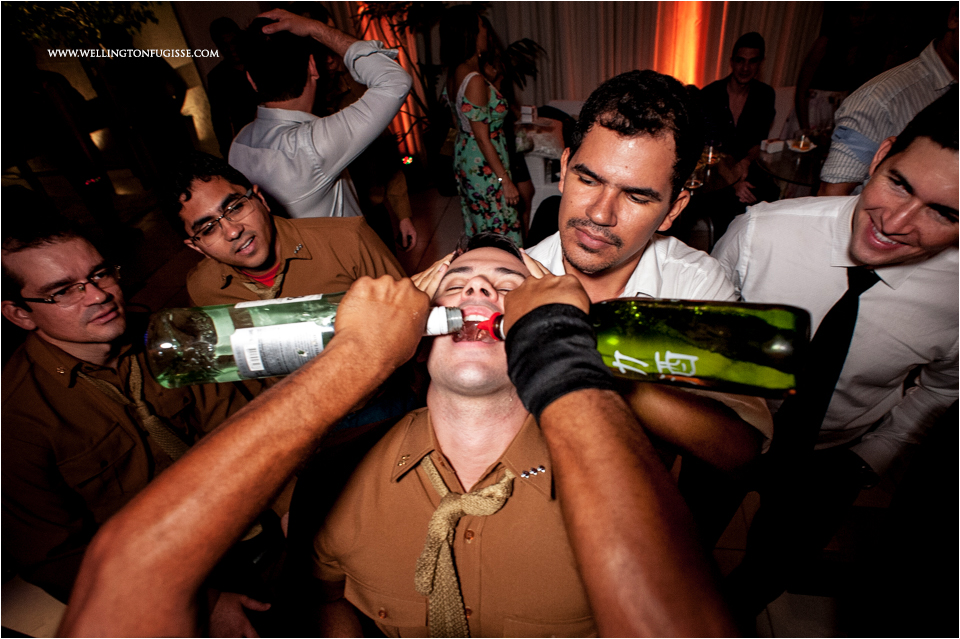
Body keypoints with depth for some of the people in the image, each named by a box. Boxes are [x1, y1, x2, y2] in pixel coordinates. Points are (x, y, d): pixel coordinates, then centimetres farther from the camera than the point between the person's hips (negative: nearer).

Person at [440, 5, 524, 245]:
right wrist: (505, 180, -18)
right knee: (500, 232, 3)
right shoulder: (474, 80, -23)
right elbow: (482, 138, -23)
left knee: (478, 229, 21)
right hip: (484, 167, -10)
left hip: (464, 158, 10)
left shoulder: (453, 73, 4)